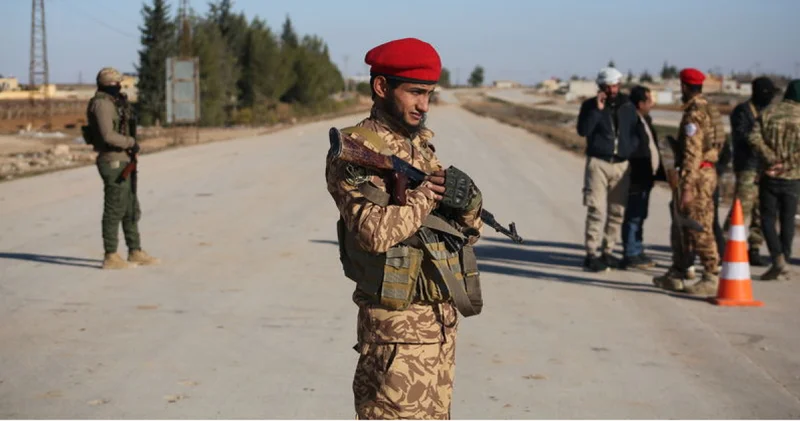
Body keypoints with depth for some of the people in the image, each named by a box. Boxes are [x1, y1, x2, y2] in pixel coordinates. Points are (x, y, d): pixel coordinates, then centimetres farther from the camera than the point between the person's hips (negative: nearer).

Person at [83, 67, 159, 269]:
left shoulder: (112, 103, 17)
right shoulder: (102, 104, -14)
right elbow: (108, 135, -24)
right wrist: (131, 143, -13)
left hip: (122, 163, 10)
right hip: (114, 163, -10)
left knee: (131, 209, 14)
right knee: (114, 210, -4)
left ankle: (135, 253, 21)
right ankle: (111, 257, 2)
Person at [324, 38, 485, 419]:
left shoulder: (422, 147, 13)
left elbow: (470, 231, 14)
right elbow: (375, 231, -28)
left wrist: (468, 202, -8)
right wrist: (427, 194, -14)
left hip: (443, 317, 8)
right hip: (398, 327, -8)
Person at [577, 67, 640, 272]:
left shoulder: (628, 107, 11)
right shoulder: (591, 105, 2)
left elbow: (635, 133, 18)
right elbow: (583, 130, -12)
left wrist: (632, 152, 3)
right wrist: (597, 109, -18)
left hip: (622, 165, 4)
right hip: (598, 163, -4)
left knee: (617, 212, 5)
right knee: (597, 210, -10)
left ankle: (607, 252, 14)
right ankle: (592, 254, -8)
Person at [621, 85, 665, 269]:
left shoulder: (646, 119, 16)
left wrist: (659, 171, 17)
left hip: (646, 178, 10)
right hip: (636, 178, -10)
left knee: (639, 216, 15)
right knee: (633, 217, -5)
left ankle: (637, 252, 23)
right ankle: (631, 255, -1)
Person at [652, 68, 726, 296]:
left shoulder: (694, 113, -16)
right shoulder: (709, 109, 15)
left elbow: (692, 153, -22)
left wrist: (687, 187, -23)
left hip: (698, 175, -10)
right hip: (707, 172, 10)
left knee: (700, 229, -7)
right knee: (684, 226, 15)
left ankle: (712, 279, -5)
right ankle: (675, 275, 22)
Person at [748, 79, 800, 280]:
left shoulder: (768, 113, 0)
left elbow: (754, 138, -13)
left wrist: (773, 159, -14)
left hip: (770, 178, 0)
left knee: (768, 218, 6)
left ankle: (778, 259, -11)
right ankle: (783, 265, 14)